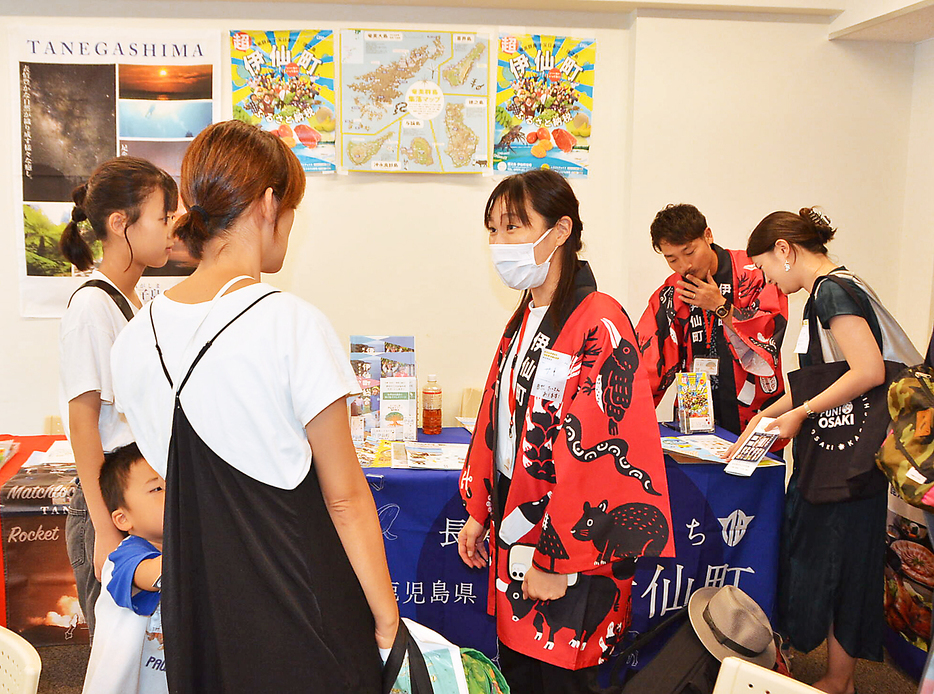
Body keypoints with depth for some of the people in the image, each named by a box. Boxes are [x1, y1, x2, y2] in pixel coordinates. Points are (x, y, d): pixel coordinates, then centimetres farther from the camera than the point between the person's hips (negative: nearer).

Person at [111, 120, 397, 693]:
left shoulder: (136, 338, -1)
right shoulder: (293, 324, -19)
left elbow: (167, 469, 8)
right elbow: (345, 497, -15)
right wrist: (386, 613, -4)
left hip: (194, 604, 6)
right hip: (298, 610, -5)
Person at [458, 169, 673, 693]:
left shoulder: (600, 325, -18)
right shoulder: (524, 322, 9)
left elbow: (598, 455, -22)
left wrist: (558, 561, -19)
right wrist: (479, 512, 15)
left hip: (570, 559, -7)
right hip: (514, 537, 8)